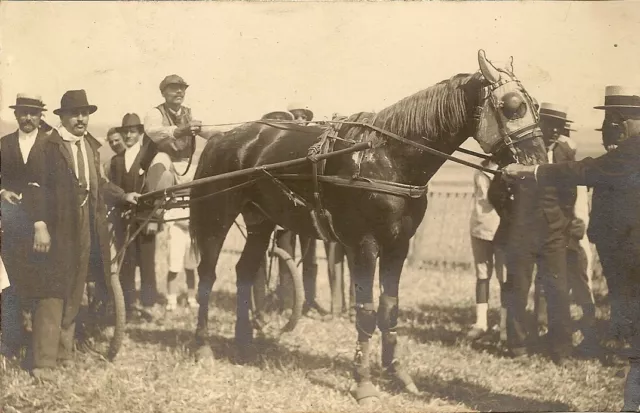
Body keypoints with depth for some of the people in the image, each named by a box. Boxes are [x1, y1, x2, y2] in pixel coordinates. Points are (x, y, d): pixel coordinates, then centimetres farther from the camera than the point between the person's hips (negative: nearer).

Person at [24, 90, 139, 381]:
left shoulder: (92, 146, 12)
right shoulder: (47, 147, -9)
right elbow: (36, 188, -13)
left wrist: (123, 196, 21)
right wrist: (39, 225, -20)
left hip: (86, 231, 7)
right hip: (57, 230, -7)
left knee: (74, 295, 12)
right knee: (52, 294, -6)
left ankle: (64, 353, 23)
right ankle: (43, 362, -4)